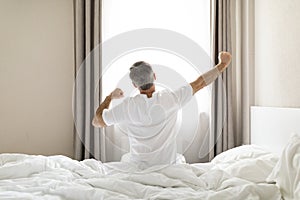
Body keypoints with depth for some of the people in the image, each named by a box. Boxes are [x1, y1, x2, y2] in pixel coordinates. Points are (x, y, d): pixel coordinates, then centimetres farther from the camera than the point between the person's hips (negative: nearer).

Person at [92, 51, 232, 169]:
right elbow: (199, 84, -2)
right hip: (168, 167, 1)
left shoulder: (127, 107, -14)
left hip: (138, 169, -1)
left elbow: (96, 121, -1)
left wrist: (109, 97, 13)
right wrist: (223, 64, 12)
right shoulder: (170, 99, -14)